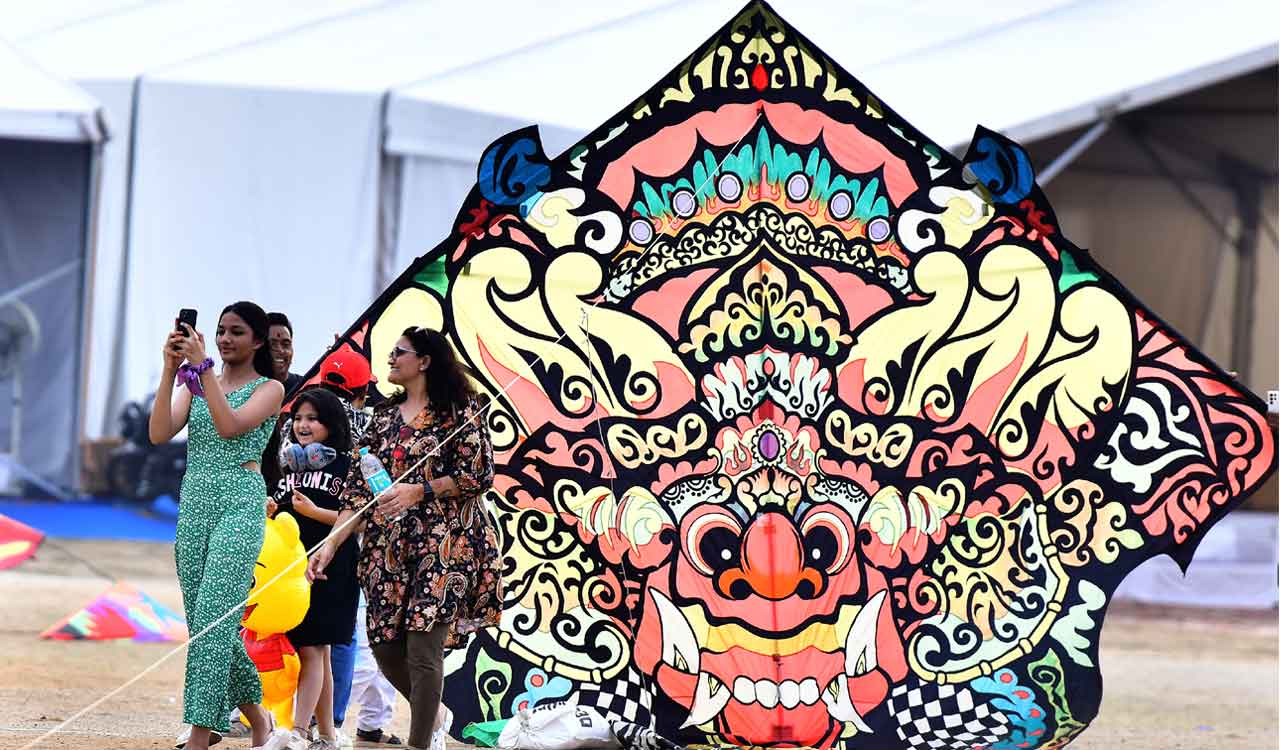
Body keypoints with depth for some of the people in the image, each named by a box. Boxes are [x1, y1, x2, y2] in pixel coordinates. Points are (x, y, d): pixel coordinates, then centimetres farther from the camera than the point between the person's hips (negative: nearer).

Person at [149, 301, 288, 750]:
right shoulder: (196, 385, 14)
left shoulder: (269, 389, 2)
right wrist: (170, 371, -8)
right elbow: (159, 434, 0)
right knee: (206, 622, 7)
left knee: (213, 617, -17)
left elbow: (229, 426, -17)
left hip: (240, 506, -6)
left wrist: (202, 366, -15)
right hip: (194, 505, 6)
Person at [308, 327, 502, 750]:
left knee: (422, 647, -12)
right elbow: (358, 486, 10)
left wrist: (419, 490, -16)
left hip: (443, 542, -6)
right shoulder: (384, 417, 14)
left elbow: (480, 476, -8)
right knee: (386, 646, 3)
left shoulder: (461, 410, -2)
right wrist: (331, 543, 1)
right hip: (388, 546, 6)